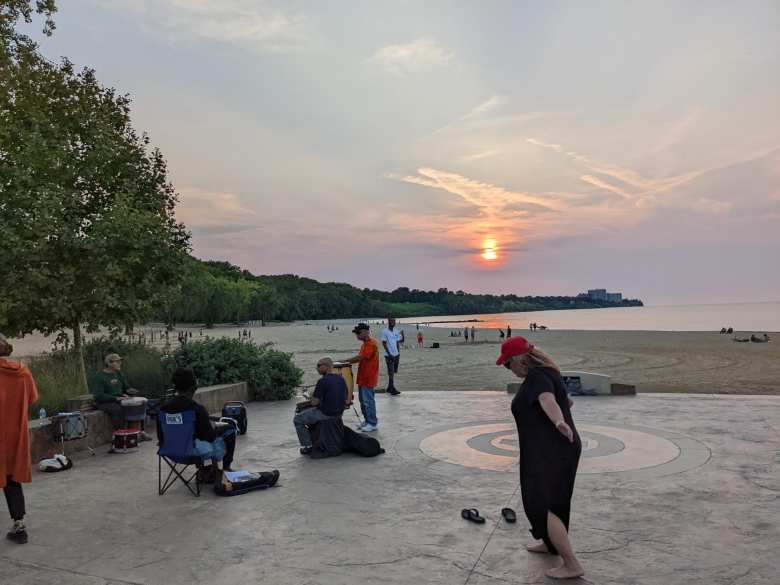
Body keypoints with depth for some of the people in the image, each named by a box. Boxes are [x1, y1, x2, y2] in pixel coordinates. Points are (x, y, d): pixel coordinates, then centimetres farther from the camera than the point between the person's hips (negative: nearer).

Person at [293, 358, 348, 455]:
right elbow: (346, 401, 11)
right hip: (339, 413, 8)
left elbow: (314, 402, -18)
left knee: (297, 419, 13)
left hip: (325, 414, -8)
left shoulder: (322, 381, -20)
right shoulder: (341, 379, 3)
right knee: (313, 414, 35)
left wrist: (312, 398, 5)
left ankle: (308, 446, 12)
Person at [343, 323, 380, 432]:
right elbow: (361, 358, 15)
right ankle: (367, 421, 24)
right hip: (362, 378, 10)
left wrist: (346, 361, -17)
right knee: (363, 400, 15)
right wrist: (348, 361, 1)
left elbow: (360, 357, -24)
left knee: (368, 401, -3)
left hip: (368, 378, -10)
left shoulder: (371, 344, -18)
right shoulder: (365, 344, 14)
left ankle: (373, 424, 6)